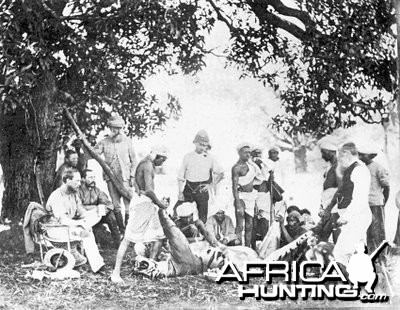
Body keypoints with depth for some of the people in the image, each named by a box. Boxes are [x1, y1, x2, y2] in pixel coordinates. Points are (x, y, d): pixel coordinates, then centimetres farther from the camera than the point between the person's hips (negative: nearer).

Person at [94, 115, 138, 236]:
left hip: (125, 177, -2)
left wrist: (132, 176, -1)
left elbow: (133, 160, 5)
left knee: (129, 204, -6)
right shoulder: (104, 142, 2)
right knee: (116, 206, 6)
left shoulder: (127, 141, 1)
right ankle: (122, 231, 16)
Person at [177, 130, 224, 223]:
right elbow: (181, 177, 8)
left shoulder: (209, 158, 5)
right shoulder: (188, 157, 6)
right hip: (188, 189, 0)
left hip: (202, 189, 0)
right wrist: (180, 192, 1)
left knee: (202, 217, -2)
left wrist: (212, 185, 1)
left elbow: (220, 173, 13)